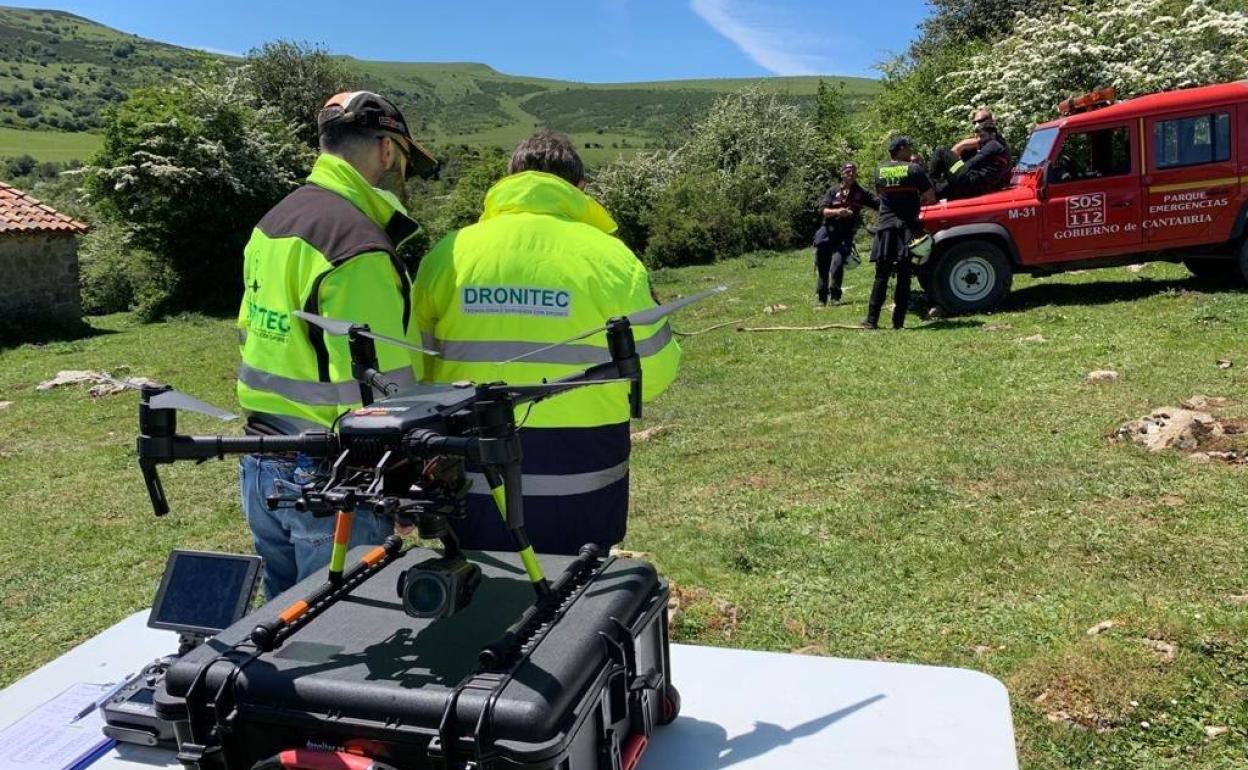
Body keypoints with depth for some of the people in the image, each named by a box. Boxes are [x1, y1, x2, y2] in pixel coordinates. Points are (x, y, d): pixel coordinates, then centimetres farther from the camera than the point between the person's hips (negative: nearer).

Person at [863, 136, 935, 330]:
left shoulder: (880, 171, 7)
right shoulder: (914, 169, -3)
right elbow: (930, 198, -5)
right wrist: (916, 202, 14)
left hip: (886, 226, 3)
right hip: (907, 227, -2)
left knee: (881, 275, 7)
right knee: (904, 276, 2)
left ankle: (872, 320, 3)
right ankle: (898, 321, 1)